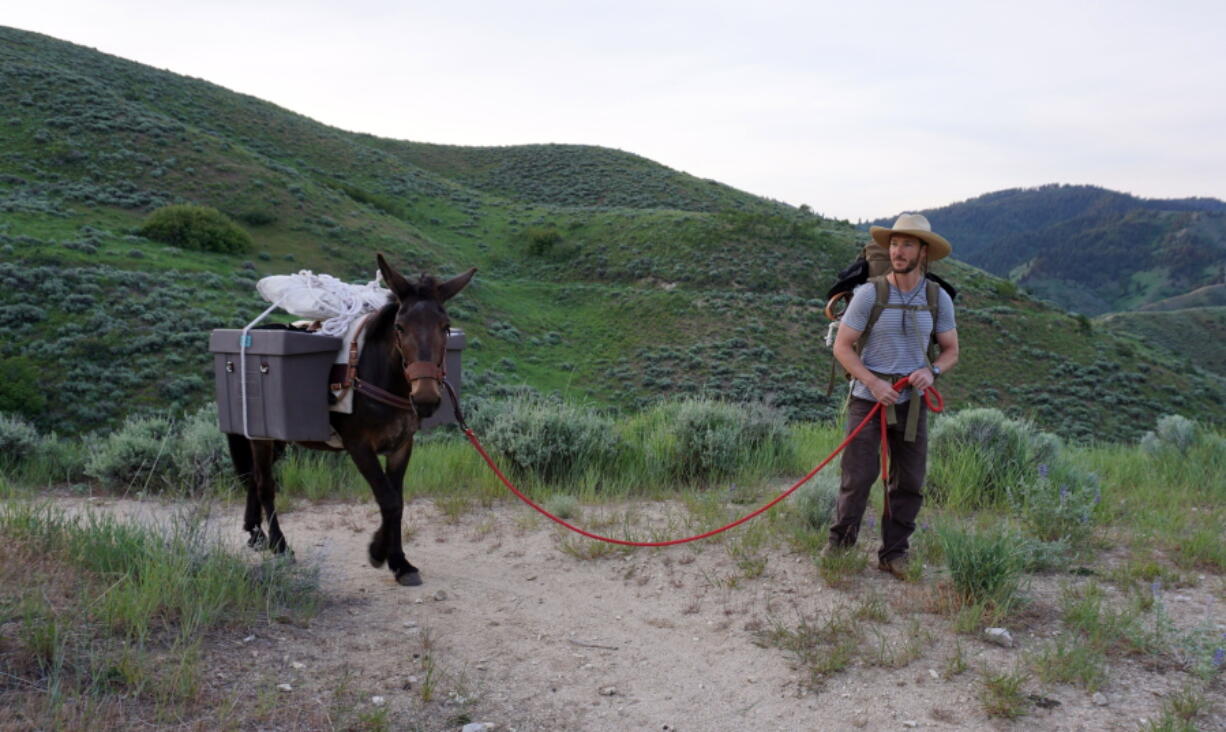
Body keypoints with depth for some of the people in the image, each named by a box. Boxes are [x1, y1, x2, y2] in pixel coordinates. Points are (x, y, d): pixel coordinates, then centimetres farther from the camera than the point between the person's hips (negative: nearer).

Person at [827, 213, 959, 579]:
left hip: (911, 402, 3)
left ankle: (894, 554, 20)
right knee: (858, 476, -4)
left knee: (909, 481, 6)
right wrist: (873, 383, -18)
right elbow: (842, 346, -6)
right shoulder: (869, 294, -8)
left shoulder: (938, 298, 2)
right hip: (868, 398, -3)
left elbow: (951, 350, 10)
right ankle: (840, 544, 16)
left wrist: (931, 370, -13)